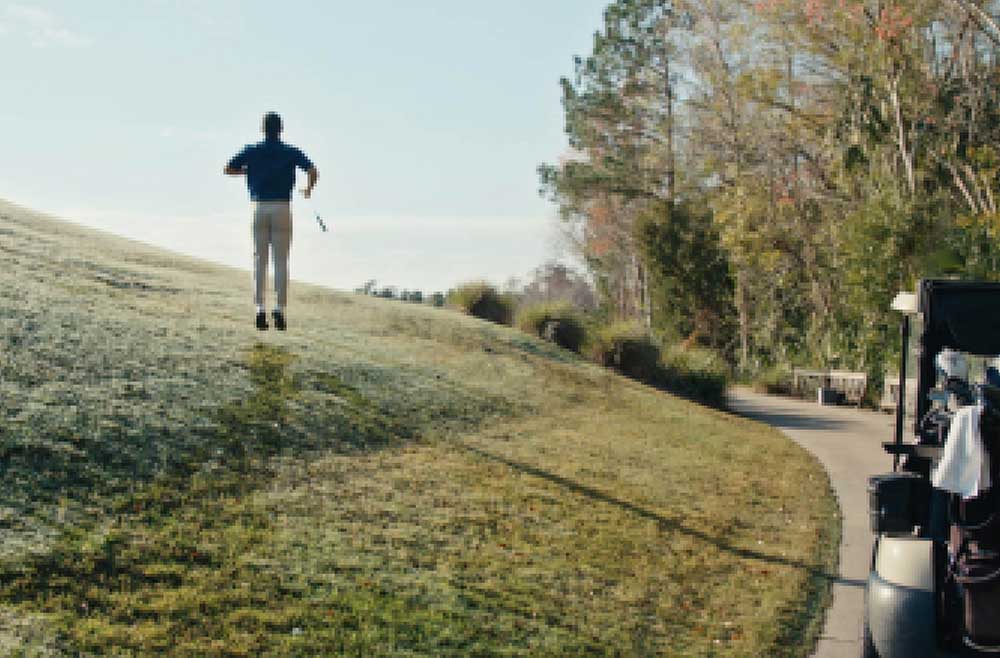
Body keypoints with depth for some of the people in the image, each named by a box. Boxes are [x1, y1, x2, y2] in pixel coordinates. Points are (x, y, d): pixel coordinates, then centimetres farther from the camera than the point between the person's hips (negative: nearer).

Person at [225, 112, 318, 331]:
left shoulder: (251, 151, 5)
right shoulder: (291, 152, 2)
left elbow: (228, 170, 6)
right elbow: (313, 171, -8)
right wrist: (309, 188, 13)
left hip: (259, 209, 1)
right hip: (282, 209, -1)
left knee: (259, 261, 5)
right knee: (281, 262, 1)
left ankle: (260, 310, -3)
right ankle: (280, 309, -5)